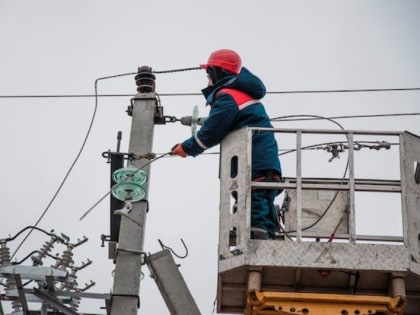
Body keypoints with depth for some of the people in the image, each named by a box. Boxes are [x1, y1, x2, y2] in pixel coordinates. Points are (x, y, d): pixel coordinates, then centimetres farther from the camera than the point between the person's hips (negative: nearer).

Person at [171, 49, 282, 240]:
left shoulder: (227, 96, -7)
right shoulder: (245, 94, 24)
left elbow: (212, 132, -11)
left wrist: (186, 148, 2)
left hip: (253, 169, -10)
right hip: (268, 166, 10)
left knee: (255, 224, -15)